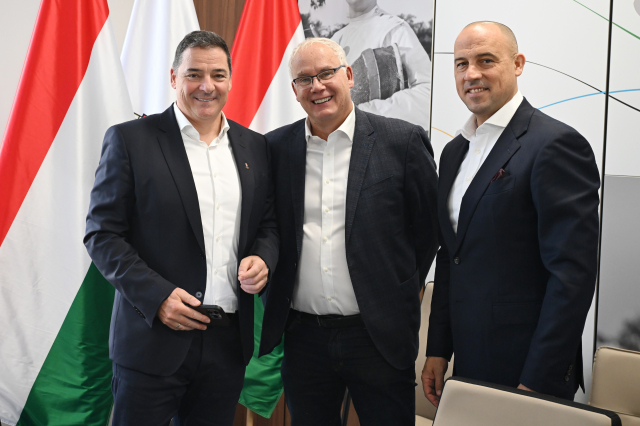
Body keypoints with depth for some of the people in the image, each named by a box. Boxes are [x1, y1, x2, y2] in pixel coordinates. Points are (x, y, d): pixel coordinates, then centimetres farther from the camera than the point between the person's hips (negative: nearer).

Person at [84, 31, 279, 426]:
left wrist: (263, 259, -7)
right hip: (153, 338, -3)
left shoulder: (255, 147, 8)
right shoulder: (130, 139, -4)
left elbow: (269, 224, 15)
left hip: (229, 343, 4)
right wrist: (156, 296, -17)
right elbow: (102, 234, -6)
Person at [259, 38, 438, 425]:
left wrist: (403, 293, 5)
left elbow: (429, 226, 2)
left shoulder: (403, 141, -4)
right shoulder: (275, 148, 4)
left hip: (380, 337, -2)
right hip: (304, 338, 3)